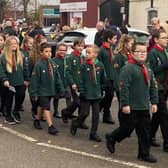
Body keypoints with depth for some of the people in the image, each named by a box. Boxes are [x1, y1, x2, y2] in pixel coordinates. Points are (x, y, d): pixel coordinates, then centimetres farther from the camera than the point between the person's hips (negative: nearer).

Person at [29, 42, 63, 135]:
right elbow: (34, 79, -15)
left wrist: (60, 87, 7)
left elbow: (57, 76, 7)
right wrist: (34, 92, -14)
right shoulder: (39, 65, -17)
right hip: (42, 91, -6)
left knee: (41, 106, 21)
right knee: (46, 108, -9)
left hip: (50, 90, 6)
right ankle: (50, 126, -8)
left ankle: (37, 120, 39)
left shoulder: (52, 63, -1)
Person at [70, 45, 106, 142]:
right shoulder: (84, 66, -8)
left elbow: (103, 79, 9)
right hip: (86, 94, -3)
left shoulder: (100, 65, 0)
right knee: (85, 113, 0)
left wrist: (102, 90, 10)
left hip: (96, 94, 3)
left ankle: (93, 133, 16)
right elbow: (80, 80, -7)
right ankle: (75, 125, 28)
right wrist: (81, 91, -11)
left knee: (96, 114, 6)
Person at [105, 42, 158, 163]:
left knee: (145, 131, 9)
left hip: (144, 107, 7)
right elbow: (123, 88, -17)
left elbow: (153, 87, 16)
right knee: (127, 128, 4)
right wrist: (125, 104, -20)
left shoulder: (148, 70, 11)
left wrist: (154, 102, 10)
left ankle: (144, 154, 19)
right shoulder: (128, 68, -13)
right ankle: (111, 138, 30)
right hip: (131, 108, -7)